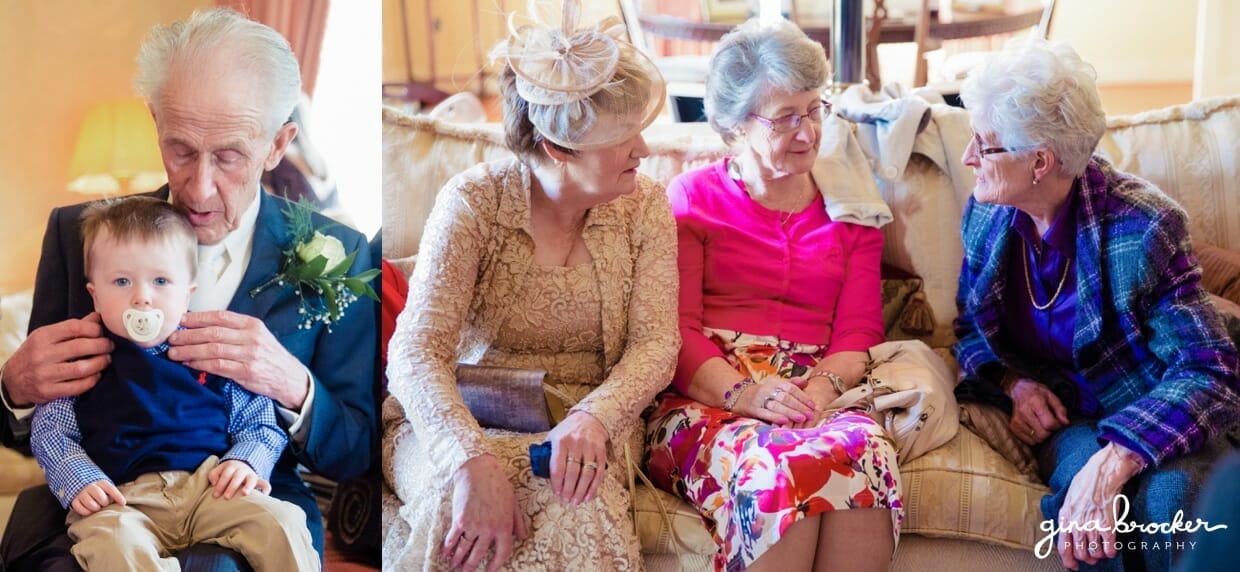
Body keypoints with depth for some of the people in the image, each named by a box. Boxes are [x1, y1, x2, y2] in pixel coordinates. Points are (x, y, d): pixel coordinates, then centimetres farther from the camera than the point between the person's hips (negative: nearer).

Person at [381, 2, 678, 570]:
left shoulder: (644, 205, 1)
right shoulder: (473, 201, -9)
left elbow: (656, 342, -5)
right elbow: (416, 352, -18)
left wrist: (592, 417, -28)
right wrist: (474, 460, -37)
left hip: (585, 423, 1)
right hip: (465, 420, -1)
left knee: (572, 513, -34)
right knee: (458, 500, -35)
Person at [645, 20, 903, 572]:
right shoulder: (691, 198, 11)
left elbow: (859, 329, 10)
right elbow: (677, 328, 1)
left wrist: (823, 387, -13)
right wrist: (741, 392, -18)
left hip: (817, 398, 3)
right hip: (706, 399, -2)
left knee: (867, 450, -34)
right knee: (780, 465, -36)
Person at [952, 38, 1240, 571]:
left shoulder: (1141, 225, -18)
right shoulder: (985, 214, -4)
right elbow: (971, 328, 13)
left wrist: (1113, 462, -37)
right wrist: (1014, 382, -10)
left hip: (1153, 423, -2)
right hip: (1070, 422, 3)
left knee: (1169, 496, -35)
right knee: (1082, 478, -33)